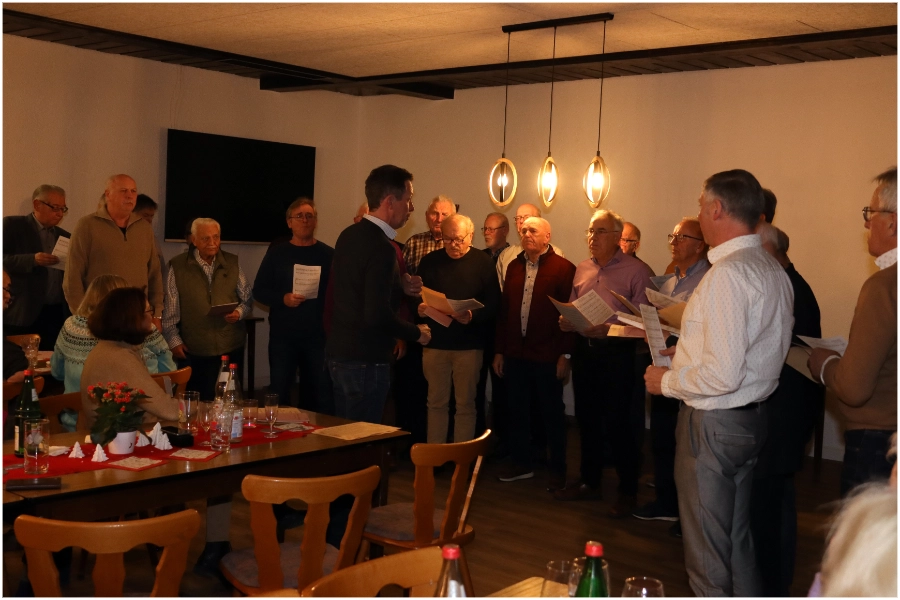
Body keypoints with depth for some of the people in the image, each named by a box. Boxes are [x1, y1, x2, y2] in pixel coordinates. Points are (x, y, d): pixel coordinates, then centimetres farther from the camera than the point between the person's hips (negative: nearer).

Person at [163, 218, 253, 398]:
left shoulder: (232, 263, 7)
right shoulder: (178, 267, 0)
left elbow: (247, 299, 13)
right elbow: (170, 310, 2)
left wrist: (239, 312, -7)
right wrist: (174, 340, -2)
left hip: (231, 349, 2)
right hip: (193, 352, -2)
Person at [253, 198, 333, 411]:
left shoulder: (328, 254, 4)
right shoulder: (276, 253, 7)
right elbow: (259, 291, 6)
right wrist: (283, 299, -12)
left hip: (317, 336, 0)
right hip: (282, 335, 0)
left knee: (314, 393, 6)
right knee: (279, 393, 1)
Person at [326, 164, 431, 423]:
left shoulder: (349, 235, 6)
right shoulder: (381, 248, -21)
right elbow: (378, 315, -26)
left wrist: (401, 288, 15)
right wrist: (416, 333, -11)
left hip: (338, 353, 9)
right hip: (365, 360, -9)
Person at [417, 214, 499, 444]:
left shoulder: (482, 263, 0)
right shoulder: (429, 261, 6)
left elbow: (493, 304, -6)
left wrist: (472, 316, -24)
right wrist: (419, 309, -14)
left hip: (469, 345, -2)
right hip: (434, 343, 2)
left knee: (465, 404, 6)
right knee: (436, 402, 9)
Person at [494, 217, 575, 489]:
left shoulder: (563, 268, -6)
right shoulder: (513, 267, 12)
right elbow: (504, 310, 13)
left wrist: (565, 354, -12)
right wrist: (499, 350, 10)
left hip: (547, 356, -5)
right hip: (515, 353, 5)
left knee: (553, 413, 6)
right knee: (517, 410, 12)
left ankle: (558, 470, 18)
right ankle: (520, 463, 26)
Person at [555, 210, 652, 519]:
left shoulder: (635, 270, -7)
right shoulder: (582, 269, 12)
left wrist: (609, 329, -23)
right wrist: (567, 321, -3)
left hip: (617, 351, -6)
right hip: (584, 349, 6)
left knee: (618, 422, -2)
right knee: (587, 418, 13)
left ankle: (628, 490, 11)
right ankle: (588, 481, 27)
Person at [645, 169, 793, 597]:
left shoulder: (727, 274, -23)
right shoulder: (774, 270, 6)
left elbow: (723, 375, -28)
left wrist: (666, 381, -12)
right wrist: (690, 352, 16)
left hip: (714, 423, -9)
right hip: (753, 416, 9)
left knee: (708, 547, 5)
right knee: (738, 535, 22)